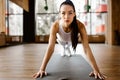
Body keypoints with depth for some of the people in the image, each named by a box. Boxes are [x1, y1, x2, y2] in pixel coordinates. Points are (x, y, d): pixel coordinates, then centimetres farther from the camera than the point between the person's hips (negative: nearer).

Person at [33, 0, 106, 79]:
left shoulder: (80, 26, -46)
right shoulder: (55, 26, -46)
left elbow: (87, 48, -47)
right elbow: (50, 48, -48)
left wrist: (96, 69, -52)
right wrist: (42, 69, -54)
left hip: (71, 39, 0)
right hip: (61, 39, 0)